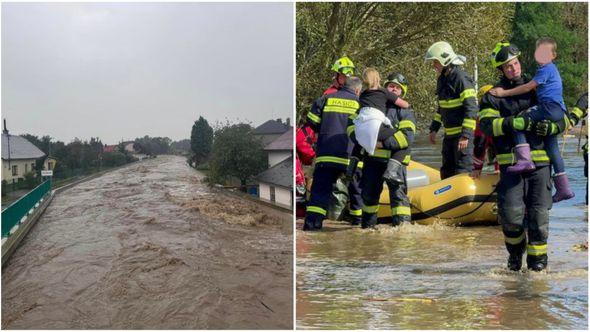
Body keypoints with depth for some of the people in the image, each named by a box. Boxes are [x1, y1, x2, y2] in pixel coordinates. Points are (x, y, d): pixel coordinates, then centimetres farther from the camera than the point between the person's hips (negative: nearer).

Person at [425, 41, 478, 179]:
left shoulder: (461, 78, -17)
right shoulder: (442, 80, 12)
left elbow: (471, 108, -21)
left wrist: (466, 135, -24)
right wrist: (434, 129, 19)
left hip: (463, 133, -9)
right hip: (449, 133, 9)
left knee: (463, 170, -10)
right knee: (447, 171, 15)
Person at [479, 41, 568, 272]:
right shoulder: (493, 96, 8)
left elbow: (561, 118, 15)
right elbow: (486, 124, -9)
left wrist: (549, 127, -7)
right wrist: (514, 123, -22)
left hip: (540, 161, 2)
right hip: (511, 163, -2)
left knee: (539, 213, -2)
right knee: (511, 213, -11)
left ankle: (537, 258, 12)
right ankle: (515, 251, 17)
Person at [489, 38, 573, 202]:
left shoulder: (546, 69, -6)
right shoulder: (550, 69, 26)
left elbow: (528, 87, -10)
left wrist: (504, 93, -8)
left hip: (551, 108, -11)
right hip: (558, 113, 11)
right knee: (552, 147, 14)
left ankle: (524, 160, -31)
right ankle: (563, 188, 17)